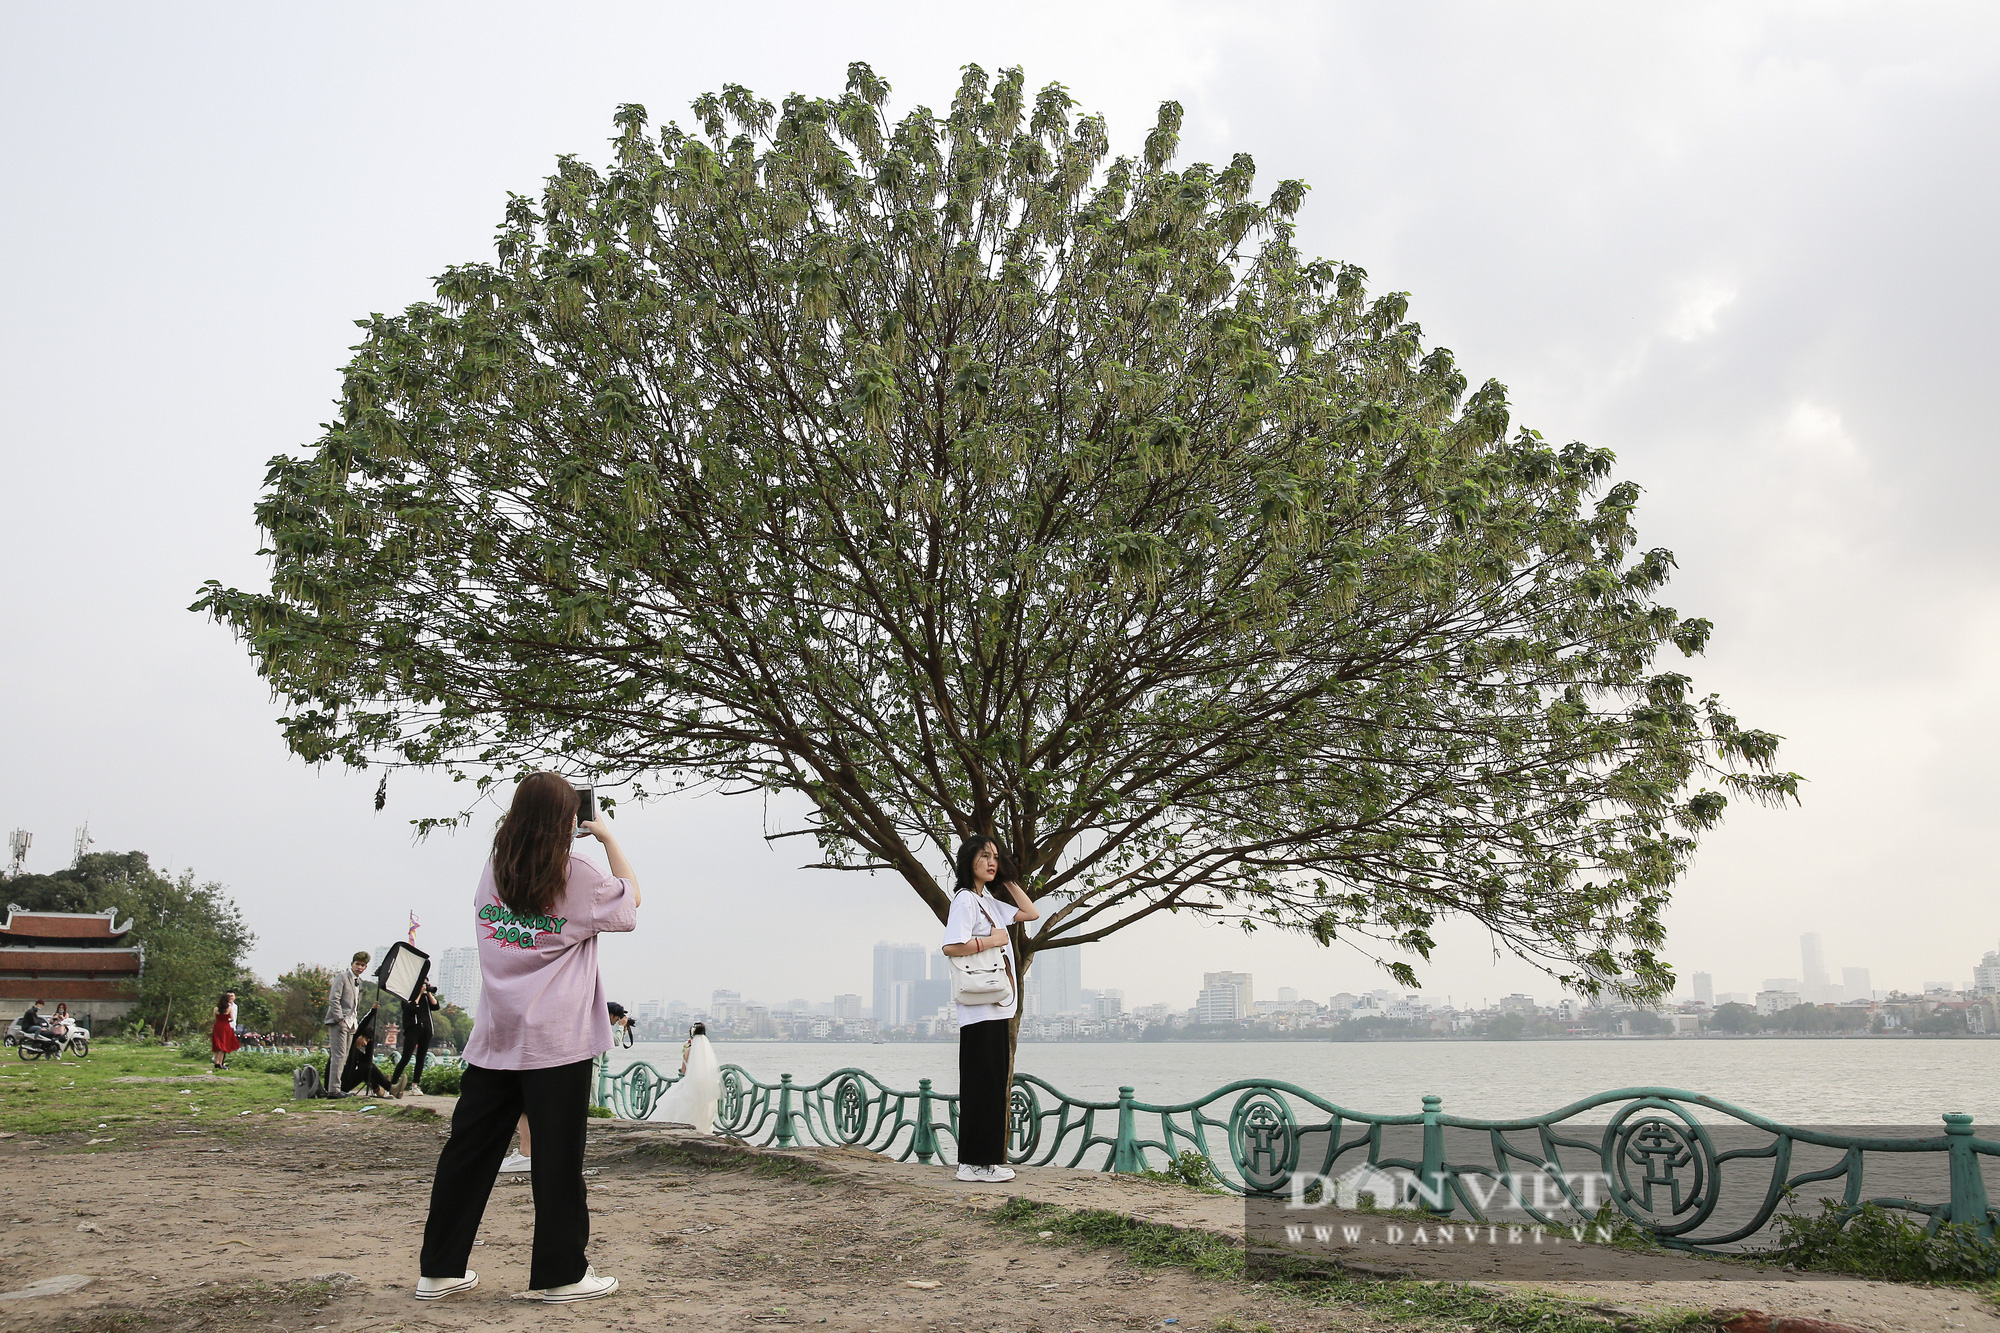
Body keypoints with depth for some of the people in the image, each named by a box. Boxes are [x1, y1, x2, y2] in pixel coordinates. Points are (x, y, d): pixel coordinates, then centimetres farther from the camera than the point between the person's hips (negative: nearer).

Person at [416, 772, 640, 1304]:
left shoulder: (493, 871, 6)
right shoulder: (575, 876, -8)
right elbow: (630, 899, 8)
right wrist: (608, 836, 15)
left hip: (495, 1037, 6)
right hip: (558, 1040, -5)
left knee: (469, 1151, 11)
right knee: (558, 1157, 2)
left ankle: (440, 1270, 19)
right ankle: (561, 1274, 10)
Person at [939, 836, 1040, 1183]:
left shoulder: (989, 901, 20)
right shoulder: (965, 899, -8)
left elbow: (1031, 913, 24)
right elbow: (951, 946, -20)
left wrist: (1008, 880, 20)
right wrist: (991, 940, -12)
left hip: (997, 1007, 9)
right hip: (978, 1008, -9)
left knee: (994, 1085, 10)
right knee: (981, 1083, -7)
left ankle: (988, 1159, 14)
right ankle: (975, 1162, -3)